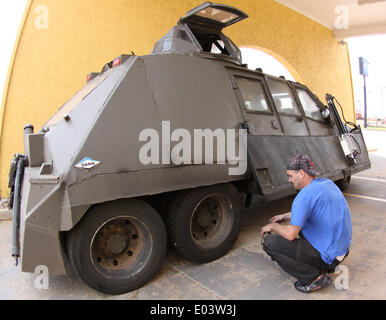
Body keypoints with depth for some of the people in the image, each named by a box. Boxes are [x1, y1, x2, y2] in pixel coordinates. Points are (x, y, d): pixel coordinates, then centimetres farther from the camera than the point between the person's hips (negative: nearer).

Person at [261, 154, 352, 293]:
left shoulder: (306, 195, -24)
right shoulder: (328, 183, 4)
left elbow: (290, 234, -21)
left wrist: (272, 226, -2)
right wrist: (286, 216, 19)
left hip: (328, 254, -9)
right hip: (342, 248, 9)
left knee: (269, 242, -10)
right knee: (300, 222, 27)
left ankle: (315, 277, -4)